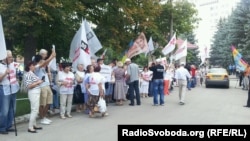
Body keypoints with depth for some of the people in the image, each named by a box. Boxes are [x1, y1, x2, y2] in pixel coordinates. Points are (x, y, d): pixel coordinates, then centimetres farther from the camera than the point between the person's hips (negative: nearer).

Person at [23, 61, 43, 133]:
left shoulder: (32, 73, 15)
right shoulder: (28, 74, -13)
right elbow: (28, 86, -19)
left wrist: (39, 81, 9)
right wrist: (38, 82, -16)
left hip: (37, 93, 10)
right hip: (33, 93, -10)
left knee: (35, 110, 14)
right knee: (34, 110, -9)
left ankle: (34, 125, 23)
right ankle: (30, 127, -5)